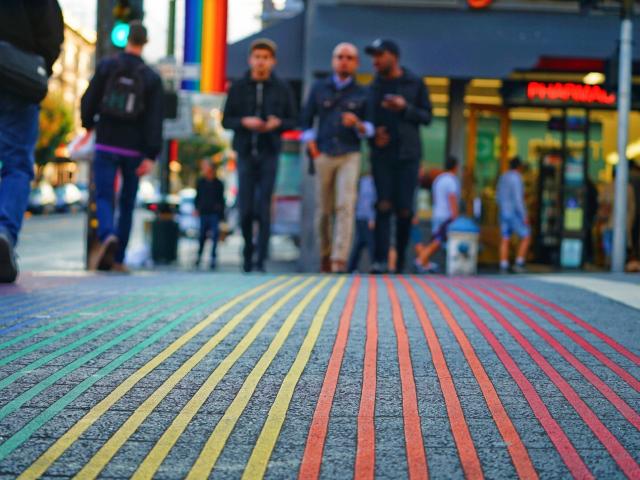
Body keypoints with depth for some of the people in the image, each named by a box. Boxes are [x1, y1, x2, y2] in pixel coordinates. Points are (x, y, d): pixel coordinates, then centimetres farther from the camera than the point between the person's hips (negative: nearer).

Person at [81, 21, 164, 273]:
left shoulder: (106, 66, -1)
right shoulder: (151, 77, 1)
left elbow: (89, 100, 0)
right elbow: (155, 120, -6)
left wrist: (89, 124, 21)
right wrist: (151, 156, -8)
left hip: (106, 145, -1)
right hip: (134, 149, 1)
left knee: (104, 197, -2)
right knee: (127, 203, 11)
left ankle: (108, 236, -32)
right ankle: (118, 258, 14)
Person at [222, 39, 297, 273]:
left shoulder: (282, 89, 5)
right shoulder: (238, 87, 6)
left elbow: (292, 120, 7)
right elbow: (226, 120, 6)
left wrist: (278, 123, -14)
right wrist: (244, 122, -13)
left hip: (269, 153, -1)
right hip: (245, 152, 1)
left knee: (263, 207, -6)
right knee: (245, 208, 1)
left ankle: (261, 259, -3)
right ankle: (247, 254, 19)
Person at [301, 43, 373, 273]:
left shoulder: (361, 94, 8)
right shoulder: (319, 88, 10)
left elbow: (370, 129, 7)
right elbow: (306, 120, 11)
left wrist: (358, 124, -15)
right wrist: (312, 148, -2)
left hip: (350, 155, -1)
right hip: (323, 156, 1)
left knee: (345, 206, -14)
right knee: (323, 209, 6)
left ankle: (340, 258, -18)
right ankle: (325, 254, 22)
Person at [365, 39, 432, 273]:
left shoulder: (415, 84, 6)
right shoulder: (374, 87, 13)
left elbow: (427, 117, 3)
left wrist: (405, 108, -13)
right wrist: (373, 135, -3)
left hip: (408, 153, -1)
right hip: (381, 155, 1)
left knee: (404, 210, -2)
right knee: (384, 206, -10)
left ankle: (400, 260, 10)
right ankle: (380, 260, -14)